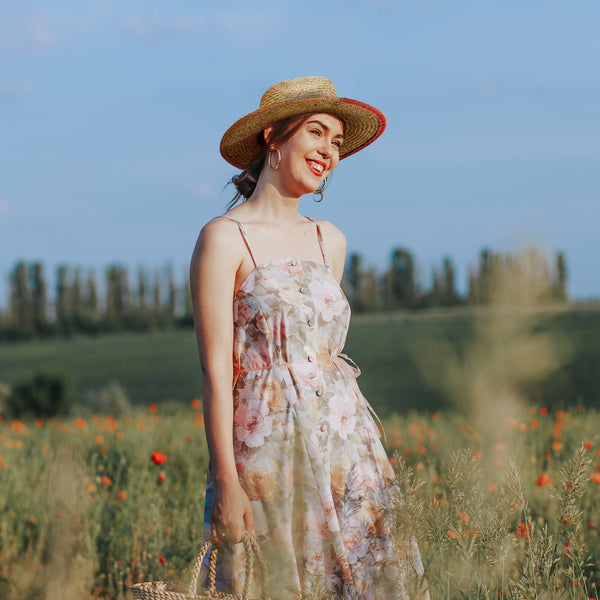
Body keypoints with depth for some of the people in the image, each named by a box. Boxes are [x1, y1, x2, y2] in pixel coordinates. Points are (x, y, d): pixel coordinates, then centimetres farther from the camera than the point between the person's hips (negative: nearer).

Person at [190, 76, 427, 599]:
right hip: (267, 445, -6)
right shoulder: (224, 238, -6)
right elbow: (216, 370, -10)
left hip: (346, 441, 6)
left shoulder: (330, 241, 13)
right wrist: (226, 480, -15)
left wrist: (362, 450, 15)